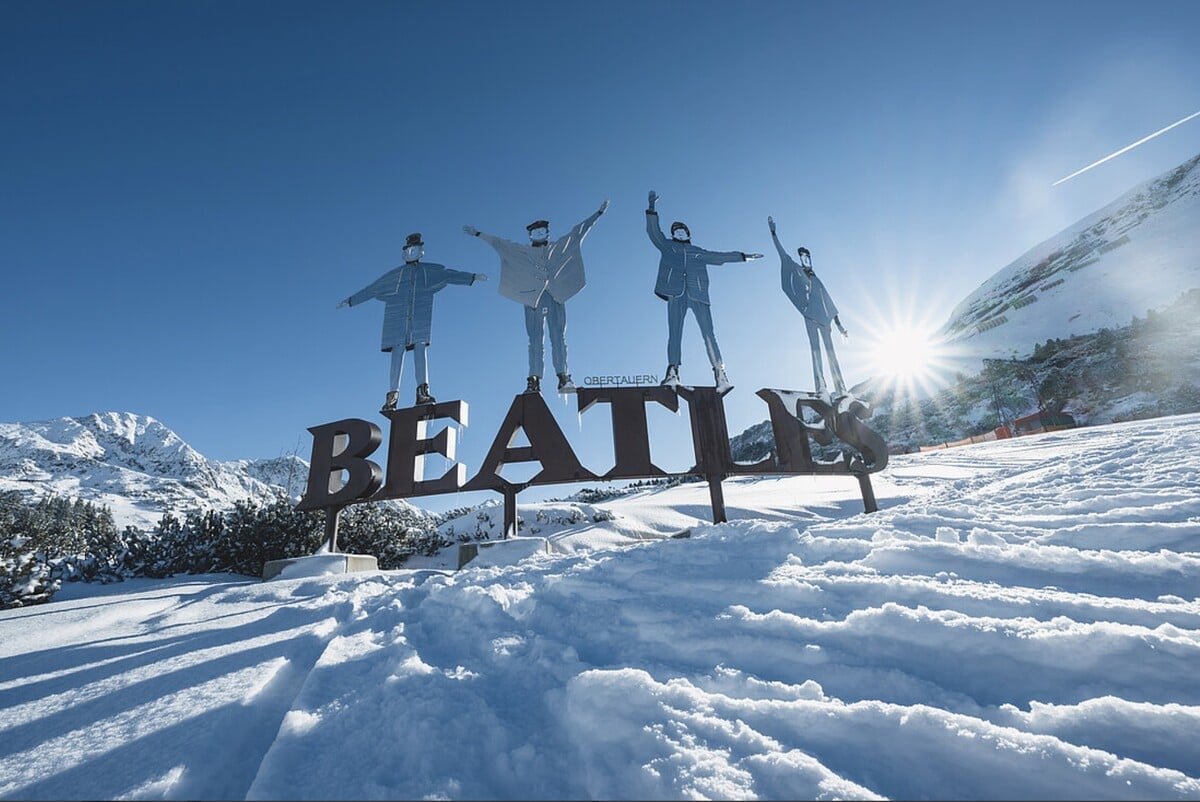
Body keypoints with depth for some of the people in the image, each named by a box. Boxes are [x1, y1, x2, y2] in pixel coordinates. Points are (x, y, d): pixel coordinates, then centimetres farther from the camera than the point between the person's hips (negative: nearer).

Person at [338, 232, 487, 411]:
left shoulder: (431, 270, 18)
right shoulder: (394, 274, 21)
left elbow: (451, 275, 6)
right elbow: (371, 289, 24)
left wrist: (472, 277, -7)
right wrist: (350, 300, 24)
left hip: (420, 317, -1)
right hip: (398, 319, 1)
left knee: (420, 349, -12)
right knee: (397, 352, -5)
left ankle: (422, 392, -18)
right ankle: (392, 395, -6)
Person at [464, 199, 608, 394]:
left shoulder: (558, 247, 21)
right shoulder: (523, 251, 21)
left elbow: (577, 232, 21)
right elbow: (498, 242, 24)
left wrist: (599, 213, 22)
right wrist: (478, 234, 23)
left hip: (556, 296, 0)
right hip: (533, 297, 0)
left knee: (558, 336, -10)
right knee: (535, 339, -8)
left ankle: (564, 377, -16)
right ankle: (534, 380, -14)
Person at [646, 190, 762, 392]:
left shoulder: (699, 253, 29)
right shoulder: (667, 247, 24)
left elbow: (721, 256, 34)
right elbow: (653, 231, 14)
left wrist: (743, 256, 32)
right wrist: (652, 207, 3)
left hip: (698, 294, 1)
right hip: (675, 293, -1)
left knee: (708, 333, -11)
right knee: (674, 333, -14)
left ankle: (720, 375, -18)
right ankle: (672, 373, -21)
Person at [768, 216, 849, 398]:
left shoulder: (816, 279, 23)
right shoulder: (797, 271, 12)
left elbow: (828, 301, 22)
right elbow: (783, 255, 1)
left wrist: (838, 323, 18)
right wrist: (773, 233, -6)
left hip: (823, 315, 5)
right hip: (810, 314, -4)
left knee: (830, 349, 0)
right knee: (815, 347, -13)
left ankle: (841, 389, -1)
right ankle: (821, 386, -19)